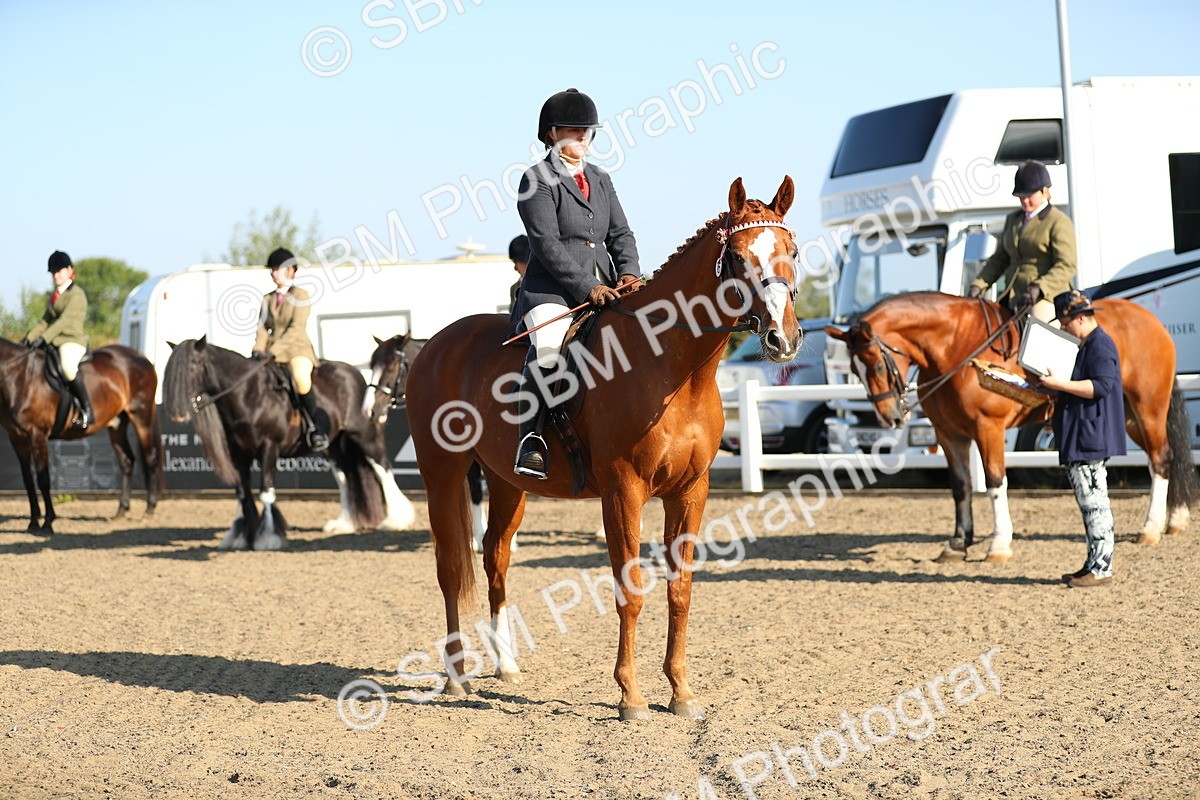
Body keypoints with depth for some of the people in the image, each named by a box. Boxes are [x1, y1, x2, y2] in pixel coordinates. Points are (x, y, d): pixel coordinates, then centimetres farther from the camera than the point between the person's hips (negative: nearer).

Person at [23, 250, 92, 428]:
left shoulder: (76, 294, -7)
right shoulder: (55, 296, 19)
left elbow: (65, 320, -18)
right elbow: (45, 321, 18)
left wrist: (44, 338, -27)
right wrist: (29, 337, 3)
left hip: (73, 341, -10)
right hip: (55, 342, 10)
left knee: (67, 365, -38)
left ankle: (87, 410, -31)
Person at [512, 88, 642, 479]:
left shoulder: (600, 179, 21)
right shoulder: (537, 180, -1)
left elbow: (620, 233, 15)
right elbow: (547, 245, -11)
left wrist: (629, 273, -6)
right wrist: (587, 288, -18)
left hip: (604, 290, 7)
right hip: (551, 291, -7)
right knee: (548, 346, -33)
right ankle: (529, 444, -30)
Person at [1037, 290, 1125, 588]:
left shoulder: (1100, 345, -14)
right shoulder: (1088, 345, 19)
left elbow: (1101, 386, -24)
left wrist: (1060, 384, -25)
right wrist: (1054, 385, 16)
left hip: (1091, 438, -11)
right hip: (1080, 439, 11)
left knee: (1093, 502, -10)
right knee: (1089, 502, 14)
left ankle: (1101, 569, -8)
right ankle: (1094, 564, 19)